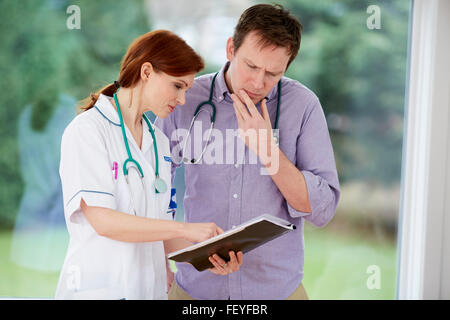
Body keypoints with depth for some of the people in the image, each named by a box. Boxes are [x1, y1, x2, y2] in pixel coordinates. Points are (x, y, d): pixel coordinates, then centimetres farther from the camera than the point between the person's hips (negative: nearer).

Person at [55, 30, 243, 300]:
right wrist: (185, 228, -21)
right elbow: (103, 221, -18)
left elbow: (159, 231, 10)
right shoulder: (87, 130, -9)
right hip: (98, 288, -6)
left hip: (151, 287, 6)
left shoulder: (160, 142, 12)